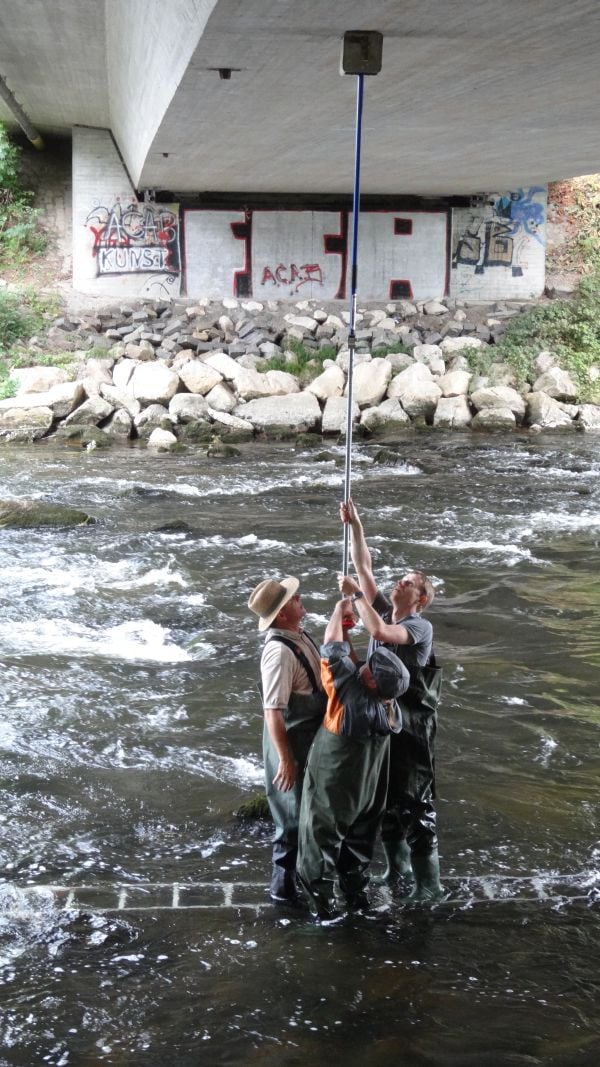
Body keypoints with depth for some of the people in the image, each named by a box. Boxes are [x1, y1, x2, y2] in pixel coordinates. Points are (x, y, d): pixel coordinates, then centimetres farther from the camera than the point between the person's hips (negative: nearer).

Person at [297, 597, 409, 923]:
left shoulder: (349, 693, -35)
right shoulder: (390, 708, -18)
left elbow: (332, 650, -24)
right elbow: (355, 666, -2)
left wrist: (339, 611, -9)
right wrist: (348, 632, 0)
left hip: (330, 789, -5)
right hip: (365, 791, 5)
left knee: (322, 844, 13)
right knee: (357, 841, 25)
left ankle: (324, 905, 22)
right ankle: (353, 893, 38)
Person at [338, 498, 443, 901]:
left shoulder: (421, 626, -12)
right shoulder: (384, 612, 8)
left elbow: (379, 631, -29)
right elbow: (365, 568, 5)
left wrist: (354, 594, -20)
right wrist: (356, 526, -1)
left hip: (412, 723, -7)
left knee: (415, 803, -3)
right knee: (385, 800, 14)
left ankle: (428, 884, 3)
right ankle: (397, 870, 26)